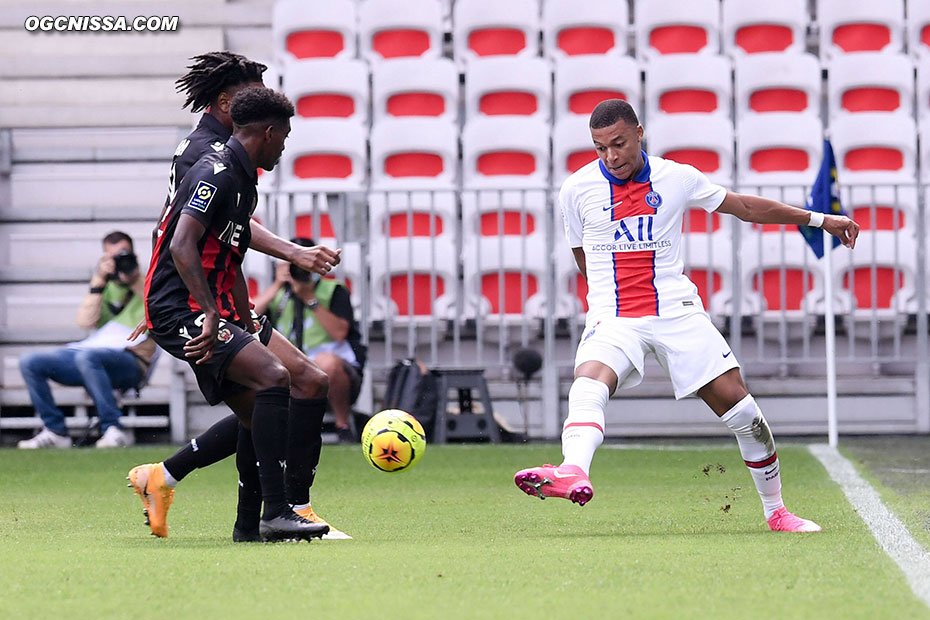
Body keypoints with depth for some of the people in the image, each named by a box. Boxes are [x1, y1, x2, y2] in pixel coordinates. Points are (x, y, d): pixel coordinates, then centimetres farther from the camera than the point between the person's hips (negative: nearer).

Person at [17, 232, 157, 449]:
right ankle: (55, 431, -6)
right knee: (29, 362, -10)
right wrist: (99, 281, -2)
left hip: (129, 360, -6)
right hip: (92, 348, 6)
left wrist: (134, 276, -10)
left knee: (87, 357, -40)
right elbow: (86, 321, 6)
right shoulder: (105, 287, 23)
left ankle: (115, 430, -33)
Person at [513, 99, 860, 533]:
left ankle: (776, 511, 11)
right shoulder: (576, 190, 1)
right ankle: (573, 473, -58)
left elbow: (742, 206, 15)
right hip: (613, 318, -1)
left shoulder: (677, 178, 2)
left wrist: (816, 219, 19)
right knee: (588, 385, -32)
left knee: (738, 405, -5)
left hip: (677, 311, 1)